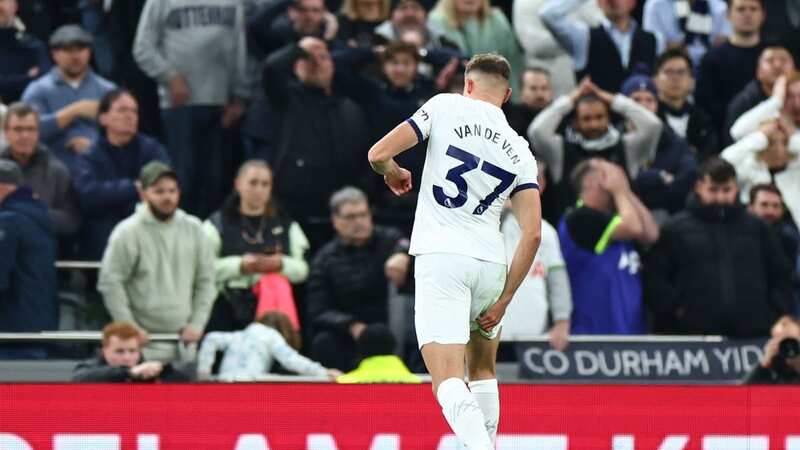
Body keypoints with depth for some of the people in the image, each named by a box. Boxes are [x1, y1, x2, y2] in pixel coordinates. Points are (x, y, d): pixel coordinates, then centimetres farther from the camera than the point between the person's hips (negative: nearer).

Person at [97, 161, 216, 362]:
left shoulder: (194, 229, 7)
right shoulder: (128, 233, -6)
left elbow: (206, 281, 10)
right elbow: (110, 283, -7)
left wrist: (197, 324, 0)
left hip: (184, 341, 4)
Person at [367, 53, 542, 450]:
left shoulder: (446, 106, 3)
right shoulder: (520, 152, 12)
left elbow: (378, 155, -4)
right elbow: (532, 234, 3)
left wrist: (393, 173, 20)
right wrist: (503, 301, 8)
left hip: (441, 257, -4)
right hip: (491, 264, 4)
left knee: (449, 382, -13)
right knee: (483, 370, 26)